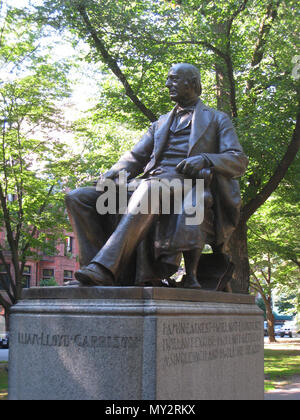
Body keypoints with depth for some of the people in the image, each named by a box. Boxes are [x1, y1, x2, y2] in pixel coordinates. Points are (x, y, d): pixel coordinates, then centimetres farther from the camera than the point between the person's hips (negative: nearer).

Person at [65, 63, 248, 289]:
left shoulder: (217, 119, 19)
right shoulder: (160, 124, 34)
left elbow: (238, 161, 4)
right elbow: (135, 157, 22)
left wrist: (205, 159, -17)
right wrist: (114, 172, -2)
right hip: (150, 184, 6)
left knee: (149, 189, -43)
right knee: (78, 198, -12)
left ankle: (105, 266, -52)